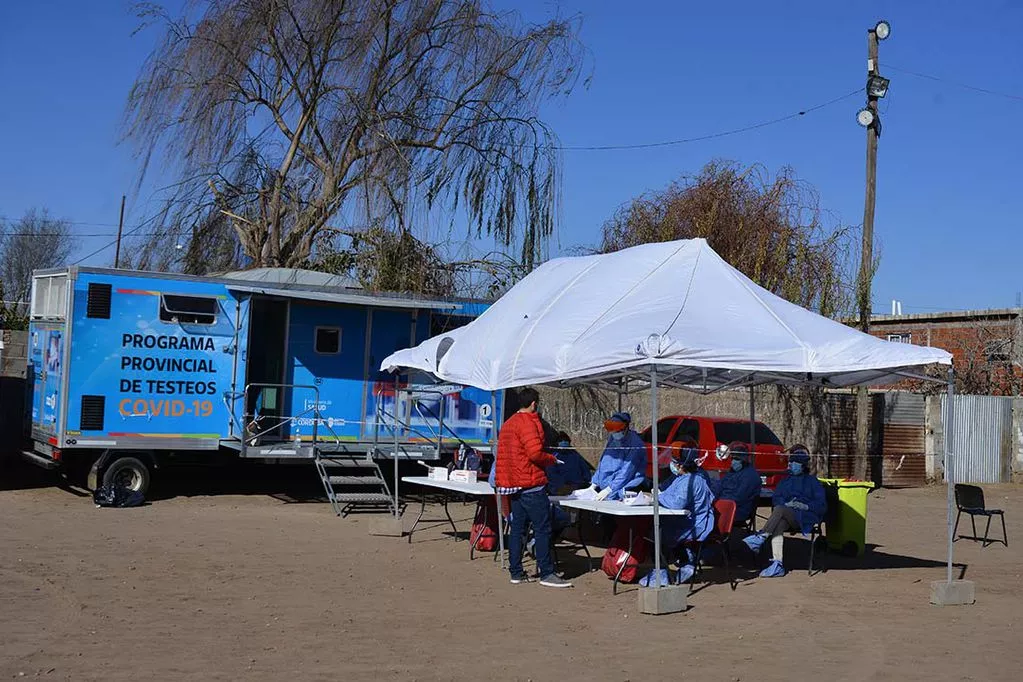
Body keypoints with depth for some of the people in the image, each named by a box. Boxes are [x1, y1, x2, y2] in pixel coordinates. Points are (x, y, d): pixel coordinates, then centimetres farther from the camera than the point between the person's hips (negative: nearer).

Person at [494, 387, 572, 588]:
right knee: (542, 529, -5)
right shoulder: (528, 423, -13)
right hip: (531, 484, -9)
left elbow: (502, 456, 20)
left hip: (514, 484, 10)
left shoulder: (508, 424, 17)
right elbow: (535, 453, -22)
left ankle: (516, 573, 13)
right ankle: (546, 573, -5)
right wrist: (552, 459, -5)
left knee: (517, 528, 11)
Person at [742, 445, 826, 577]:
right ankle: (777, 565, -44)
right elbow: (776, 499, 16)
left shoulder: (812, 481, 19)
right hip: (786, 517, 3)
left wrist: (805, 506, -8)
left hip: (805, 518, -3)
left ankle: (761, 537, -39)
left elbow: (822, 506, 10)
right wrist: (785, 504, -7)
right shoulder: (785, 481, 31)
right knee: (778, 525, -35)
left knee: (779, 509, -33)